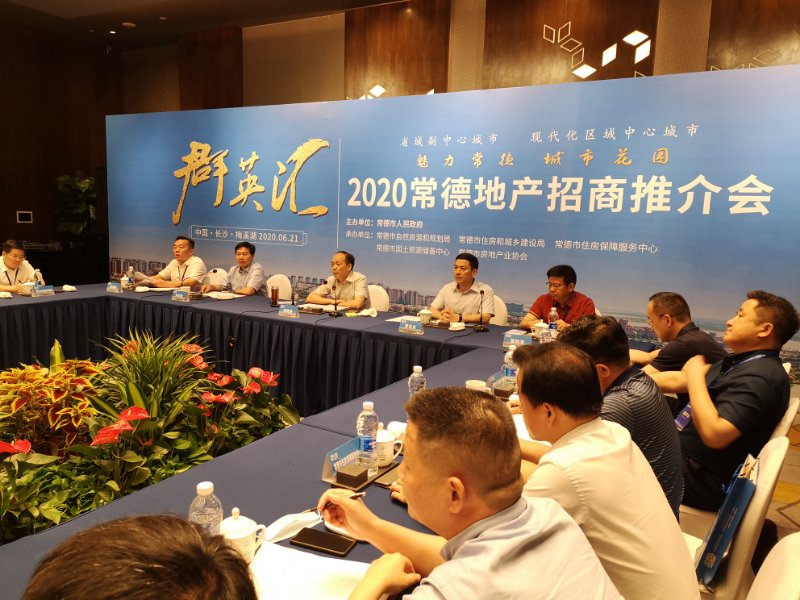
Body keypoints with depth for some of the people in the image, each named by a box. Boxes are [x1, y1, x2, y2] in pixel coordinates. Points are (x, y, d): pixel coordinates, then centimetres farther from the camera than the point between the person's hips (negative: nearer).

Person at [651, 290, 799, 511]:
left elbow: (714, 434, -33)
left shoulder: (761, 376, -23)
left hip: (699, 477, -10)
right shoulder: (737, 363, 10)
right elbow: (675, 380, 15)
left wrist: (696, 375, -23)